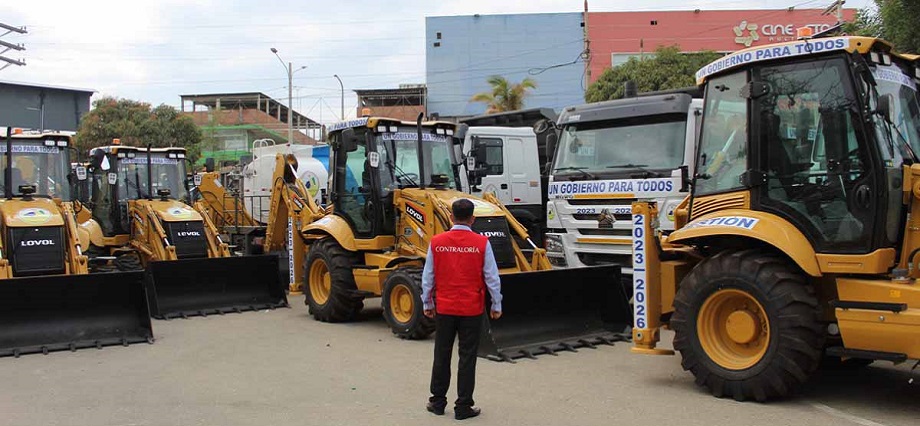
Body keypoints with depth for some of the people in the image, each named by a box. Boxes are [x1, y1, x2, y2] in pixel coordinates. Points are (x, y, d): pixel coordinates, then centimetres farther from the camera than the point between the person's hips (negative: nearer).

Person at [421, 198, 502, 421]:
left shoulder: (436, 242, -4)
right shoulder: (481, 243, -9)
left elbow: (428, 277, 2)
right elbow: (492, 278, -5)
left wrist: (427, 304, 15)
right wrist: (496, 306, 6)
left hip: (444, 308, 2)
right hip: (472, 310, -2)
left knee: (442, 356, 14)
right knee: (467, 358, 6)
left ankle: (438, 402, 24)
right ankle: (463, 407, 11)